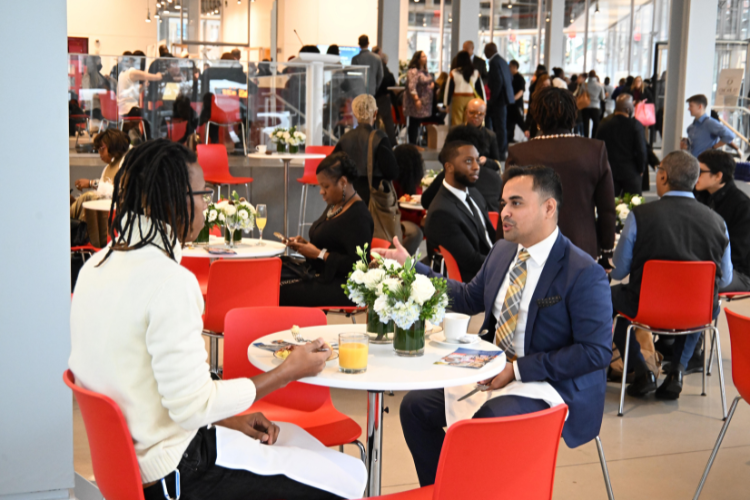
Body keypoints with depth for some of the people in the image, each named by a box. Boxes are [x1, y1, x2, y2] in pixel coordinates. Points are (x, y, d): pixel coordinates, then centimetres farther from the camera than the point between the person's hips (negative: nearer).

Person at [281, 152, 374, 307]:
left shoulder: (358, 216, -15)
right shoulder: (333, 207, 15)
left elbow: (357, 265, -20)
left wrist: (320, 254, -17)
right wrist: (305, 244, 6)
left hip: (342, 286, -10)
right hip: (322, 277, 10)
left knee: (282, 293, -23)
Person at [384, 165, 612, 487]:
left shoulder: (584, 274, -17)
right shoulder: (502, 252, 7)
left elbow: (597, 352, -20)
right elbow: (469, 299, 21)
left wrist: (518, 369, -22)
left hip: (552, 387, -8)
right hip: (495, 372, 8)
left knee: (487, 421, -35)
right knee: (415, 406, -2)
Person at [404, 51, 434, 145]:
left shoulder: (424, 71, 15)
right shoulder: (413, 71, -16)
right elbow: (411, 87, -23)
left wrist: (432, 84, 9)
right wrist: (416, 99, -29)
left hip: (424, 103, 9)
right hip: (416, 103, -9)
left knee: (418, 123, 11)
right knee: (414, 124, -4)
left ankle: (413, 144, 17)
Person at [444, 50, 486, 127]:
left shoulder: (454, 73, -6)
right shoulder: (475, 73, 1)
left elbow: (448, 89, -3)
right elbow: (481, 88, 5)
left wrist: (446, 104, 4)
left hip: (458, 99, -2)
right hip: (471, 99, 2)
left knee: (456, 124, 1)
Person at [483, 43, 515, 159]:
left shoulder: (494, 62, -14)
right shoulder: (503, 61, 16)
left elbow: (498, 82, -22)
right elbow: (510, 79, 19)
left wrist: (492, 100, -19)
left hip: (498, 99, -10)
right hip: (504, 97, 10)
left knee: (499, 126, -6)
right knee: (500, 125, 16)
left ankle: (500, 153, -4)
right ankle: (504, 149, 22)